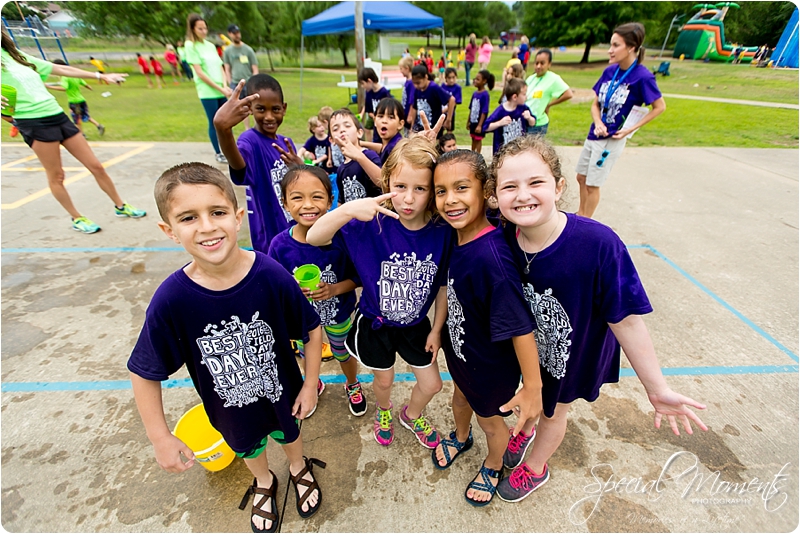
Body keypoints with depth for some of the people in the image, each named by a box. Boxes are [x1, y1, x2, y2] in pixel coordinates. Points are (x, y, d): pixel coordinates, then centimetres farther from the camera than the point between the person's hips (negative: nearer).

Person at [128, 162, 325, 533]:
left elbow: (312, 329, -17)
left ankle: (299, 468, 67)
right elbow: (145, 372, -13)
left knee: (288, 433, 30)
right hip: (230, 406, 1)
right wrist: (160, 438, -10)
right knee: (248, 447, 32)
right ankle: (264, 482, 68)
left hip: (281, 392, -1)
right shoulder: (171, 299, -28)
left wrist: (310, 384, -11)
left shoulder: (272, 276, -32)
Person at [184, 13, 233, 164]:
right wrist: (220, 88, -14)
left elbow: (220, 67, 13)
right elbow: (200, 73, -10)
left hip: (222, 92, 6)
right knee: (214, 123, -1)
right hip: (207, 92, -6)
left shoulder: (210, 45, 16)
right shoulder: (190, 45, -3)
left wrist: (225, 86, -5)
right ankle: (218, 153, 11)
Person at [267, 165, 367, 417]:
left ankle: (353, 385, 60)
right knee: (307, 356, 30)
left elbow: (358, 276, -16)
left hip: (339, 313, -1)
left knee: (343, 354, 26)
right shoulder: (280, 245, -23)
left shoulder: (341, 237, -28)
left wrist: (334, 289, -32)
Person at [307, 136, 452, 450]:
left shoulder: (442, 232, -19)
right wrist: (349, 209, -48)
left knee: (431, 384, 17)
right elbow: (314, 237, -30)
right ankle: (383, 411, 62)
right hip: (375, 322, -1)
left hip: (416, 324, 2)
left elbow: (443, 286, -7)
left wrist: (436, 330, 1)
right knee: (384, 380, 23)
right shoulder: (374, 224, -25)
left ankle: (412, 416, 55)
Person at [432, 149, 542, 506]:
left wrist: (532, 387, -23)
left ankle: (493, 466, 57)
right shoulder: (458, 237, -14)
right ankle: (460, 437, 65)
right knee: (460, 396, 32)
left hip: (491, 363, -6)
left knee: (489, 418, 23)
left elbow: (520, 326, -32)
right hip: (459, 348, 6)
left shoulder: (491, 256, -38)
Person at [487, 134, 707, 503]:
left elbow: (625, 319, -26)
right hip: (527, 346, 2)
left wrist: (656, 388, -17)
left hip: (572, 353, -2)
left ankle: (536, 468, 57)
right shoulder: (504, 239, -25)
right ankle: (525, 429, 67)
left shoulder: (598, 243, -36)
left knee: (553, 410, 25)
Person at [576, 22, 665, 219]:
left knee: (592, 184, 0)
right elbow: (595, 103, 6)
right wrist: (598, 123, -12)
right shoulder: (609, 71, -1)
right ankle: (580, 215, 37)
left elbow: (660, 106, -8)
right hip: (594, 134, 7)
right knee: (582, 177, 17)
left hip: (612, 139, -7)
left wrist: (631, 129, -14)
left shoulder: (642, 76, -16)